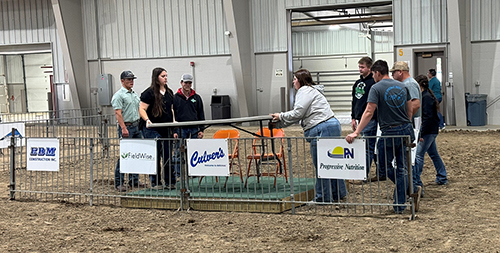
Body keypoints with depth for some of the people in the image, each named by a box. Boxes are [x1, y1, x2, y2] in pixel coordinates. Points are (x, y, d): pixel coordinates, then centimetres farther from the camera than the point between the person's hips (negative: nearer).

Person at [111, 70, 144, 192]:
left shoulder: (135, 94, 18)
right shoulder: (119, 95, -8)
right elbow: (118, 113, -15)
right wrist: (123, 128, -22)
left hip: (136, 126, 8)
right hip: (126, 127, -8)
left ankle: (134, 180, 17)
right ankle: (118, 182, -2)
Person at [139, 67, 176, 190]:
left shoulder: (169, 92, 14)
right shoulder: (149, 93, -8)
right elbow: (142, 109, -10)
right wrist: (147, 120, -26)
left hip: (166, 130, 6)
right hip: (153, 130, -6)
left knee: (168, 156, 7)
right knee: (155, 156, -1)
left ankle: (170, 182, 14)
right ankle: (155, 182, 8)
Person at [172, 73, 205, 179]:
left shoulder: (196, 98, 12)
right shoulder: (175, 98, 4)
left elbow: (201, 115, 14)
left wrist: (201, 130, 6)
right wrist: (174, 131, -5)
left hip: (194, 129, 2)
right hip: (181, 129, -2)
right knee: (179, 153, -1)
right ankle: (177, 174, 5)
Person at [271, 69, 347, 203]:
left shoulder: (305, 91, -6)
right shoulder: (309, 90, 27)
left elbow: (297, 113, -14)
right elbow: (299, 115, 25)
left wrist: (280, 116, 2)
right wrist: (278, 123, 24)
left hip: (322, 129, -11)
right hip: (332, 126, 11)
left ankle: (324, 197, 3)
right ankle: (338, 193, 22)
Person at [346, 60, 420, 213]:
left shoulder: (377, 88, -8)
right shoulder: (402, 86, 11)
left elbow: (369, 112, -16)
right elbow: (410, 110, 15)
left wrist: (356, 132, -17)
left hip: (390, 133, -6)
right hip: (406, 130, 6)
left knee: (384, 166, 10)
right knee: (402, 168, 9)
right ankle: (399, 206, 12)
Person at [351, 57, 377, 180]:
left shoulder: (373, 82, -10)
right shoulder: (357, 83, 15)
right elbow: (354, 102, 21)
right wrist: (353, 118, 18)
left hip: (370, 119, -9)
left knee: (368, 147, -7)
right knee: (371, 147, 12)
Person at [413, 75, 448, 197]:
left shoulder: (426, 97, -16)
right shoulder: (426, 95, 14)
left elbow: (428, 117, -22)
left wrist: (421, 134, -23)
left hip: (429, 130, -11)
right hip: (431, 130, 11)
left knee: (418, 154, -13)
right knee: (433, 154, 20)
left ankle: (416, 183, -16)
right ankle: (442, 178, 31)